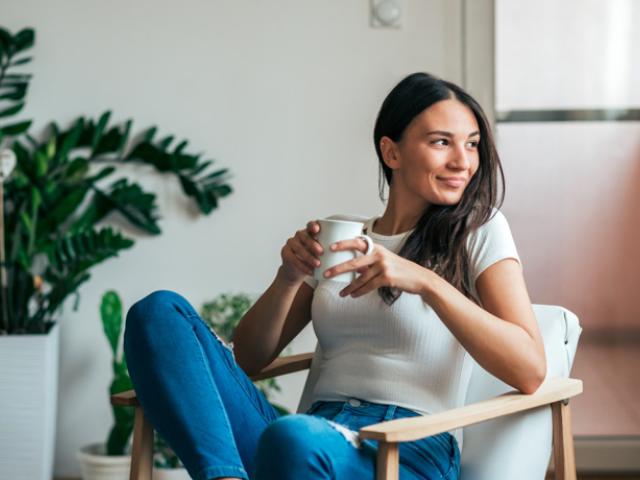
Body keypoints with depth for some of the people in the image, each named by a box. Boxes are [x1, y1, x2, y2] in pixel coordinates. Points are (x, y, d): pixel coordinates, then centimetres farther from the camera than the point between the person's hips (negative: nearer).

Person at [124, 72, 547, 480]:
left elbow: (529, 371, -6)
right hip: (315, 433, 6)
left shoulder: (480, 231, 9)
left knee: (293, 437, -43)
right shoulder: (343, 242, 22)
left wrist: (426, 281, -15)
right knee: (160, 311, -16)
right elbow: (248, 358, 21)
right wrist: (290, 277, 2)